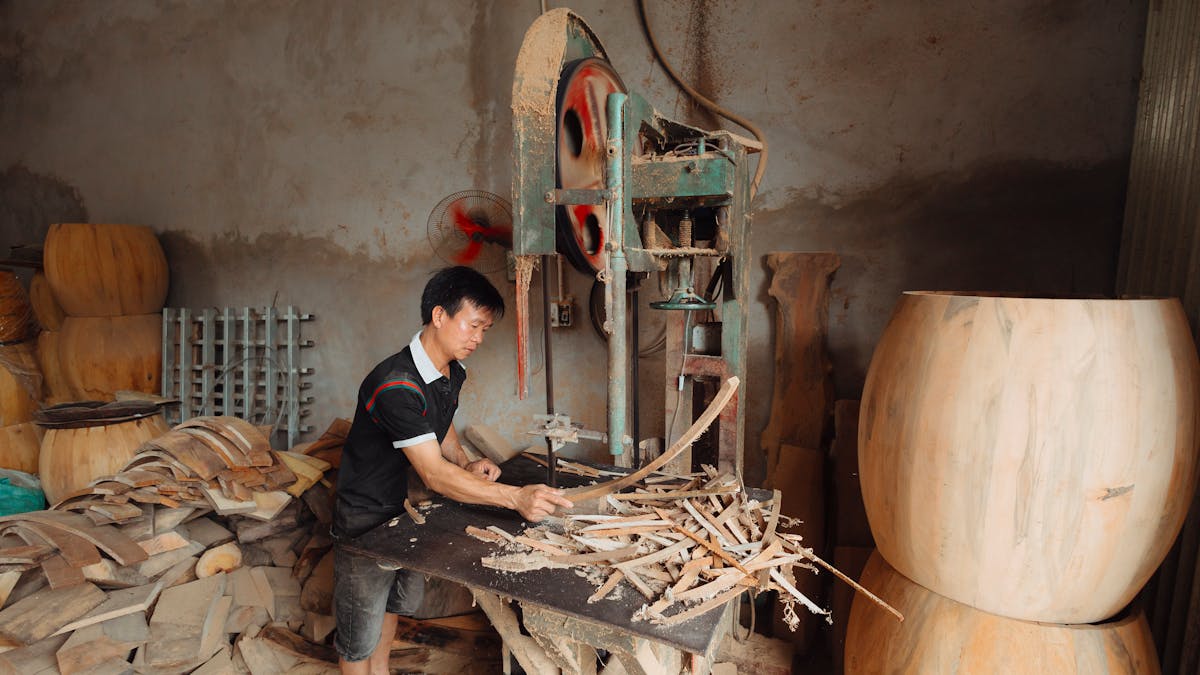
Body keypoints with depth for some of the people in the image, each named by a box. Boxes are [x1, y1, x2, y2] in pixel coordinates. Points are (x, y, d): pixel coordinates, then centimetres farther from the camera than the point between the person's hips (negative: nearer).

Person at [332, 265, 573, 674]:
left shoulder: (454, 374, -4)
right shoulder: (395, 385, -33)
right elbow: (434, 474, -37)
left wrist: (466, 464, -5)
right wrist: (515, 497, -46)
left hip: (404, 505, 9)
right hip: (365, 518, -9)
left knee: (399, 601, 28)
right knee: (360, 631, 10)